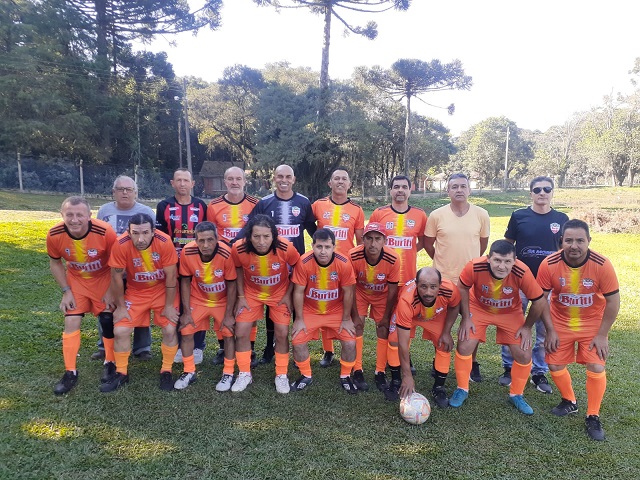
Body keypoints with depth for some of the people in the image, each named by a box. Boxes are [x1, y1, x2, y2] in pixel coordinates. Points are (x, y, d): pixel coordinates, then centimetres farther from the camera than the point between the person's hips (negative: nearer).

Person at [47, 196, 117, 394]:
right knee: (71, 322, -3)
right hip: (76, 280, 2)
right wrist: (66, 291, -7)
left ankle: (110, 363, 21)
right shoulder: (54, 235, -23)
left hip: (103, 279, -2)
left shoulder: (105, 232, -31)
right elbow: (55, 263, -2)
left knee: (108, 321, 0)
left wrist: (111, 291, -12)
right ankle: (70, 372, 10)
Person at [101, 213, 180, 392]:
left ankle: (166, 372, 14)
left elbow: (171, 275, -18)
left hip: (163, 290, -1)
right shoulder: (121, 245, -26)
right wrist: (120, 307, -4)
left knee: (169, 330, -9)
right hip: (135, 292, 1)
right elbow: (116, 276, -12)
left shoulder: (164, 242, -28)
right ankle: (121, 374, 19)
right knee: (120, 331, -5)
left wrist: (169, 306, -11)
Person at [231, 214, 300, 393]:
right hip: (251, 293, 1)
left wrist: (288, 295, -9)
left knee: (282, 334, -3)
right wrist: (241, 296, -5)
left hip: (279, 294, -1)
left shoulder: (285, 248, -31)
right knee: (241, 332, -3)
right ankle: (244, 374, 19)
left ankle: (281, 375, 18)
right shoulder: (239, 249, -28)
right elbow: (238, 270, -5)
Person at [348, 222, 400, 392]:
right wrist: (355, 315, -13)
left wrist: (386, 316, -9)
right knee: (357, 325, -11)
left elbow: (392, 290, -16)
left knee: (383, 328, -5)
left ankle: (380, 372, 10)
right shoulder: (353, 256, -33)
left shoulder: (393, 260, -32)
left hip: (382, 295, 1)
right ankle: (357, 371, 1)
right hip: (360, 292, 0)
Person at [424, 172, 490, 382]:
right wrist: (445, 261, 9)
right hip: (443, 278, -1)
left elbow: (483, 242, 11)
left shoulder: (481, 215, -2)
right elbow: (428, 243, 4)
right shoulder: (436, 215, -6)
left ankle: (473, 364, 27)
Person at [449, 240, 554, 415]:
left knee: (524, 355, -3)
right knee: (464, 347, -10)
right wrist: (465, 318, -10)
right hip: (478, 309, 0)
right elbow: (462, 288, -13)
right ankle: (462, 389, 15)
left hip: (511, 313, 1)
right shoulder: (474, 267, -35)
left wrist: (527, 327, -6)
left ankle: (516, 395, 25)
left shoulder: (522, 273, -34)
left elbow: (539, 301, -17)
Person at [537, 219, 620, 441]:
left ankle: (593, 417, 15)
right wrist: (549, 331, -7)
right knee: (555, 365, 5)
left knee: (596, 368, -7)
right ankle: (569, 402, 34)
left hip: (592, 324, -1)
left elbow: (613, 301, -12)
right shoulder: (549, 264, -22)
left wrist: (602, 335, -11)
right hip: (560, 323, 1)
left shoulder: (602, 265, -23)